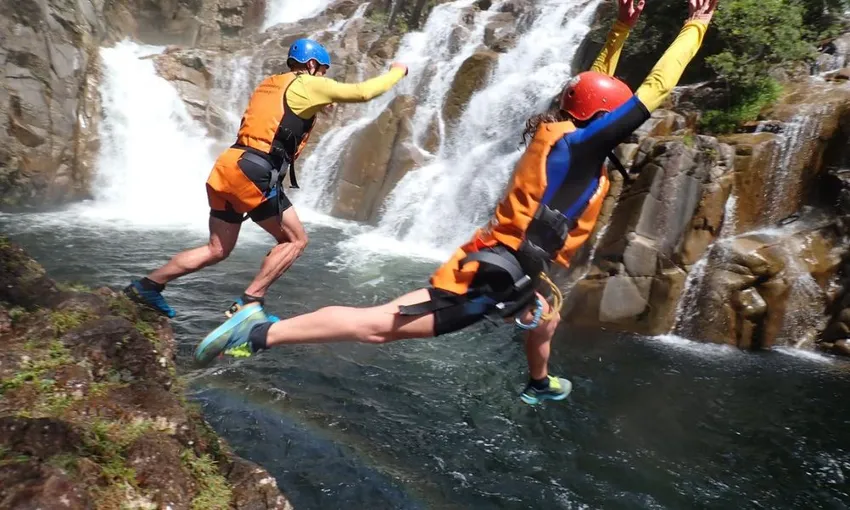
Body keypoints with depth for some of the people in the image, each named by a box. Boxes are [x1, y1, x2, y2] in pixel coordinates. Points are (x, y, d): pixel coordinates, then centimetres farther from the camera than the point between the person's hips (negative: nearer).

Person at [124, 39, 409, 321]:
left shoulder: (270, 84, 24)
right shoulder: (307, 84, 1)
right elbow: (363, 93, -4)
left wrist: (319, 107, 32)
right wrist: (397, 72, 11)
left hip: (227, 168, 9)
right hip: (254, 174, -8)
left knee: (217, 250, 17)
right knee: (295, 239, 6)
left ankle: (146, 286, 22)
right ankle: (249, 303, 2)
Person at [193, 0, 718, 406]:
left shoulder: (557, 130, 12)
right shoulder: (580, 143, -11)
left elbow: (594, 85, 28)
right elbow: (653, 91, -9)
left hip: (499, 266, 9)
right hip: (498, 276, -9)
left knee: (546, 318, 33)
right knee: (377, 326, -8)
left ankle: (539, 384, 62)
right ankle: (261, 333, -7)